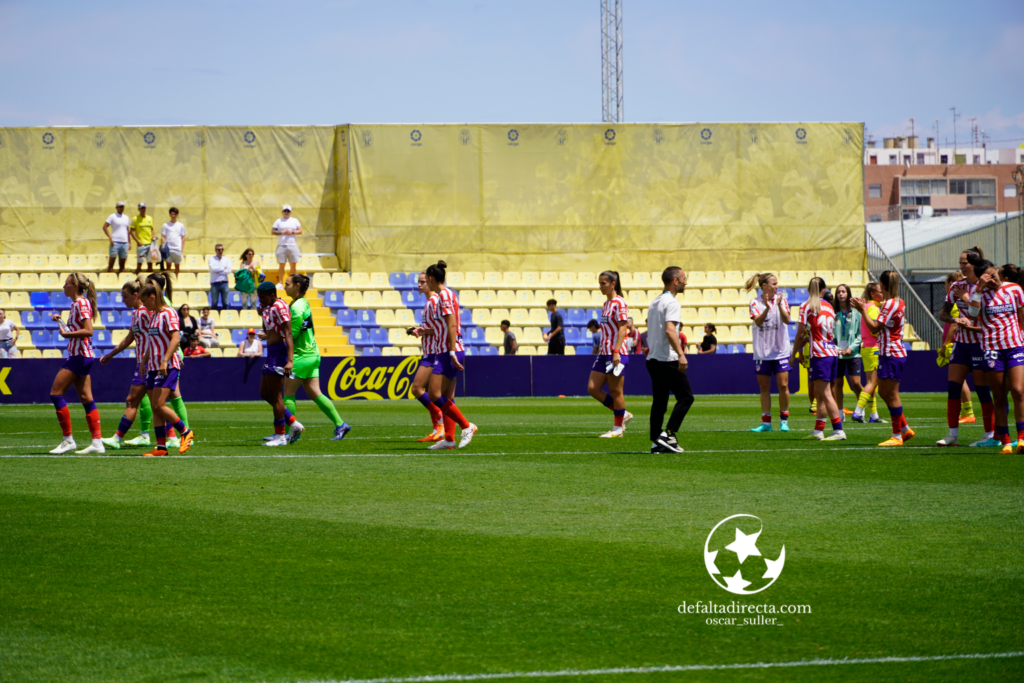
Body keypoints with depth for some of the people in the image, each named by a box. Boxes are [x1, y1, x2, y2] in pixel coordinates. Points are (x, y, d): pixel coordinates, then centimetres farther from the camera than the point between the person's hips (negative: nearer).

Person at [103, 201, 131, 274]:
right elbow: (104, 227, -4)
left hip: (124, 243, 5)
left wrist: (129, 243, 15)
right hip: (115, 242, -5)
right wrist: (110, 238, -14)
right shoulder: (112, 216, 1)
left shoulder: (126, 218, 17)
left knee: (122, 264, 5)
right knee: (111, 262, -6)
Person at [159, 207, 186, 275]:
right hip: (168, 249, -1)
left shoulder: (181, 226, 9)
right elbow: (162, 237, 4)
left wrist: (182, 250, 3)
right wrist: (163, 248, -6)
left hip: (178, 249, 1)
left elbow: (183, 238, 10)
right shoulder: (166, 225, 5)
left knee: (177, 266, 4)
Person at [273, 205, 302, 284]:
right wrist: (281, 232, -11)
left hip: (292, 245, 1)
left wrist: (292, 232, -10)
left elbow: (300, 231, 6)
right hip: (281, 245, -1)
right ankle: (280, 282, 1)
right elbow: (273, 231, 4)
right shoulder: (278, 221, 9)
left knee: (293, 265, 0)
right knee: (281, 265, -3)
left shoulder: (295, 221, 12)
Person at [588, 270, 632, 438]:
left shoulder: (619, 303, -11)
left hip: (616, 354, -9)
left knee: (615, 391, -2)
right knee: (592, 388, 4)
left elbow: (622, 329, -16)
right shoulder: (606, 303, 15)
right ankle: (623, 414, 16)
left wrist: (616, 352, -22)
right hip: (603, 354, 9)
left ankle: (618, 428, 8)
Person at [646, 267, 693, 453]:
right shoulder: (671, 303, -12)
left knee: (659, 401, 9)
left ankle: (656, 441, 5)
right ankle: (668, 434, -10)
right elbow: (669, 330, -24)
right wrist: (681, 354, -30)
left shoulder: (654, 302, 17)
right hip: (668, 360, -9)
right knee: (686, 397, -2)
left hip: (653, 359, 9)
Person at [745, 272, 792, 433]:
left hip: (780, 351, -1)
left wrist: (779, 305, -28)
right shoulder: (755, 302, 1)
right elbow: (758, 322, -14)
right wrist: (767, 307, -30)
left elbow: (786, 320, -12)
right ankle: (766, 422, 10)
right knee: (764, 387, 4)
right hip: (762, 352, 1)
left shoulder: (781, 299, 2)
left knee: (783, 386, -6)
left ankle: (784, 420, 6)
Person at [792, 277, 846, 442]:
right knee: (819, 394, 14)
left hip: (819, 354, -7)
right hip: (832, 352, 7)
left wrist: (797, 352, 5)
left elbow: (800, 334, -7)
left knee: (825, 394, -9)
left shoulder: (806, 307, -5)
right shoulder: (828, 306, 13)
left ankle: (838, 430, -15)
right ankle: (818, 430, 16)